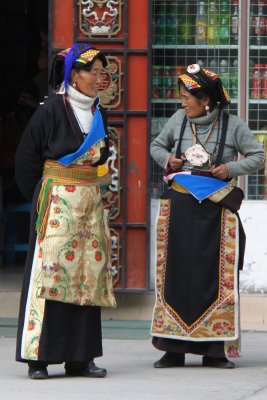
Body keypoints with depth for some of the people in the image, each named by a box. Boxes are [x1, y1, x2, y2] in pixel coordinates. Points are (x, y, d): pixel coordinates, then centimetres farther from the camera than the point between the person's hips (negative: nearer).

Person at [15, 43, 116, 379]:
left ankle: (80, 358, 9)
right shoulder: (51, 110, -7)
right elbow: (26, 157, -4)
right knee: (49, 270, -10)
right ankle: (38, 357, -8)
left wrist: (92, 186, 13)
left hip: (90, 203, 7)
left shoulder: (98, 113, 12)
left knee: (88, 273, 4)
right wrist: (40, 197, 0)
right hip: (56, 202, -7)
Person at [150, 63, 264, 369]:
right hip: (180, 206, 2)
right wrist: (167, 159, 0)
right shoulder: (178, 120, 6)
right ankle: (174, 347, 6)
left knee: (215, 274, -4)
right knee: (176, 272, 1)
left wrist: (231, 168, -10)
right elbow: (156, 146, 21)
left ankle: (215, 349, 1)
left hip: (217, 207, -2)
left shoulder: (232, 125, -1)